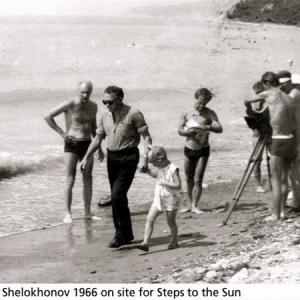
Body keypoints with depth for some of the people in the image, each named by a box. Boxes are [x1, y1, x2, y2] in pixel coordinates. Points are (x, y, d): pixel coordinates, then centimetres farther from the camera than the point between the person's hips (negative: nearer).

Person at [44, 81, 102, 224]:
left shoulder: (93, 106, 6)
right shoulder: (69, 105, -11)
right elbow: (48, 117, -10)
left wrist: (99, 147, 18)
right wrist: (61, 133, -11)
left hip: (87, 144, 5)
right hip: (72, 144, -5)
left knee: (88, 180, 6)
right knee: (70, 180, -6)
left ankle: (87, 212, 14)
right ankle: (68, 213, -2)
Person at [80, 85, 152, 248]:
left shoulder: (133, 114, -10)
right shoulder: (105, 117, 8)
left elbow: (147, 137, -10)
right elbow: (97, 139, 14)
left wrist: (145, 158, -21)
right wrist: (86, 157, 5)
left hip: (128, 158, -7)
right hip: (112, 158, 7)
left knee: (117, 195, -15)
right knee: (117, 197, 10)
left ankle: (121, 234, -4)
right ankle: (126, 234, 20)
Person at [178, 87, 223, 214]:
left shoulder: (209, 114, -8)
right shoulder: (186, 114, -2)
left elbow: (219, 128, -19)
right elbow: (180, 130, -6)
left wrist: (207, 128, -37)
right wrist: (188, 131, -27)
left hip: (203, 150, -3)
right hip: (189, 150, 3)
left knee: (198, 179, -6)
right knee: (189, 179, 11)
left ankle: (194, 205, -2)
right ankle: (190, 204, 23)